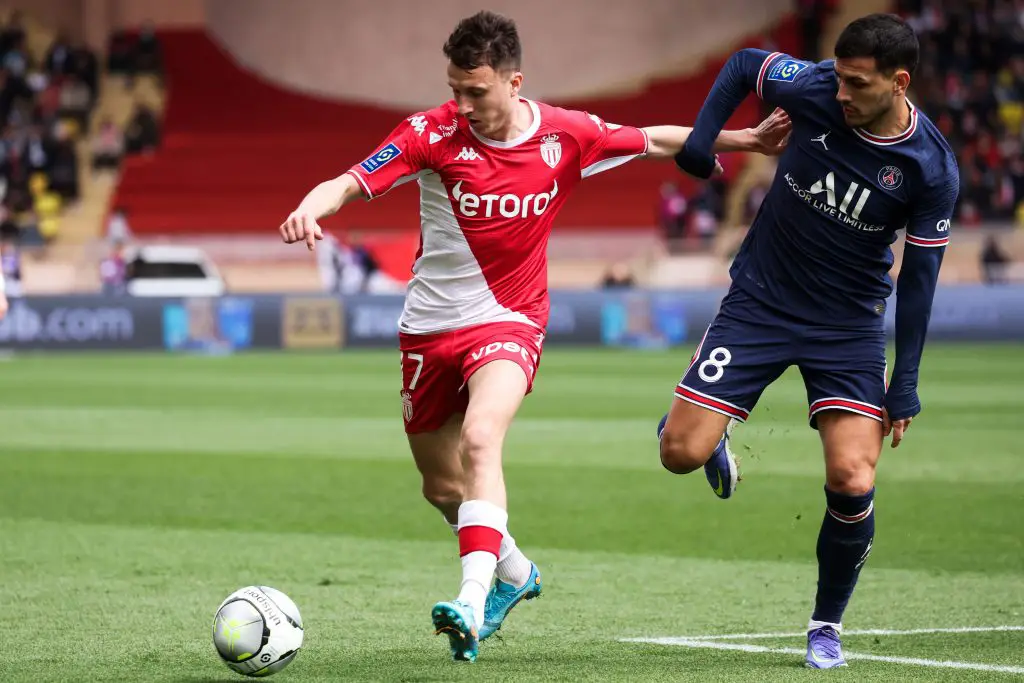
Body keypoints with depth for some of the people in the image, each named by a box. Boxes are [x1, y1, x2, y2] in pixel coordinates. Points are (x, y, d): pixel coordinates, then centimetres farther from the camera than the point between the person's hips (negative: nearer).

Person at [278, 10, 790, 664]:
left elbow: (656, 140, 7)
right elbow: (351, 183, -21)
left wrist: (747, 139, 7)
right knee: (442, 486, 14)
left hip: (508, 321, -2)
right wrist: (310, 208, -43)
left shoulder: (566, 136, -9)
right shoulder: (435, 133, -14)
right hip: (431, 326, 2)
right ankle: (515, 572, 43)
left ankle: (473, 602, -40)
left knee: (480, 438, -31)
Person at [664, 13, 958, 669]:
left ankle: (827, 625, 10)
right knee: (682, 453, -9)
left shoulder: (932, 169, -16)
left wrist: (905, 387, -8)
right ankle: (713, 434, 30)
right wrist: (699, 141, -6)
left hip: (850, 324, -1)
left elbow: (919, 278, -7)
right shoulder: (814, 90, -16)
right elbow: (744, 64, 5)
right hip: (760, 300, 1)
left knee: (853, 483, -15)